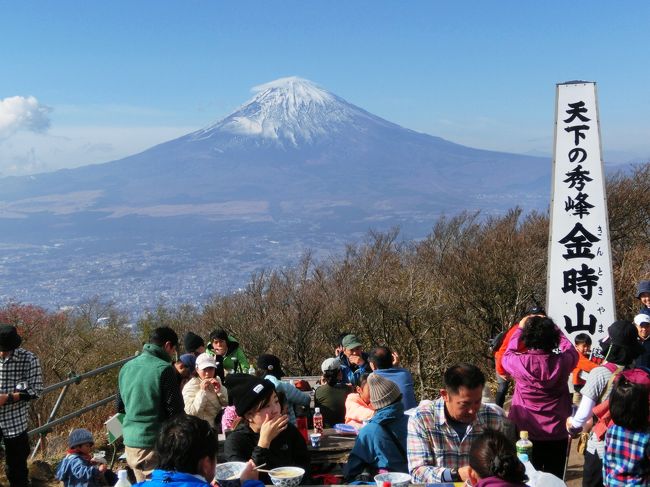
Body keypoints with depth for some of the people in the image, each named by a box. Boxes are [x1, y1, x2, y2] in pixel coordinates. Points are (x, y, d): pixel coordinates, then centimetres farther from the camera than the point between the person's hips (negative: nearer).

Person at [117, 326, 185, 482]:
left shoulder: (127, 367, 9)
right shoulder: (163, 369, -13)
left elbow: (120, 406, 17)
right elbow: (175, 411, -11)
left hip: (130, 444, 7)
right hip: (155, 445, -7)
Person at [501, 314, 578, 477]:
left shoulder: (520, 363, -16)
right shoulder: (563, 362, -13)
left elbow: (507, 356, 9)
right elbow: (572, 351, 12)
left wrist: (520, 329, 16)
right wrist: (552, 327, 18)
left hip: (526, 435, -1)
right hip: (557, 436, 1)